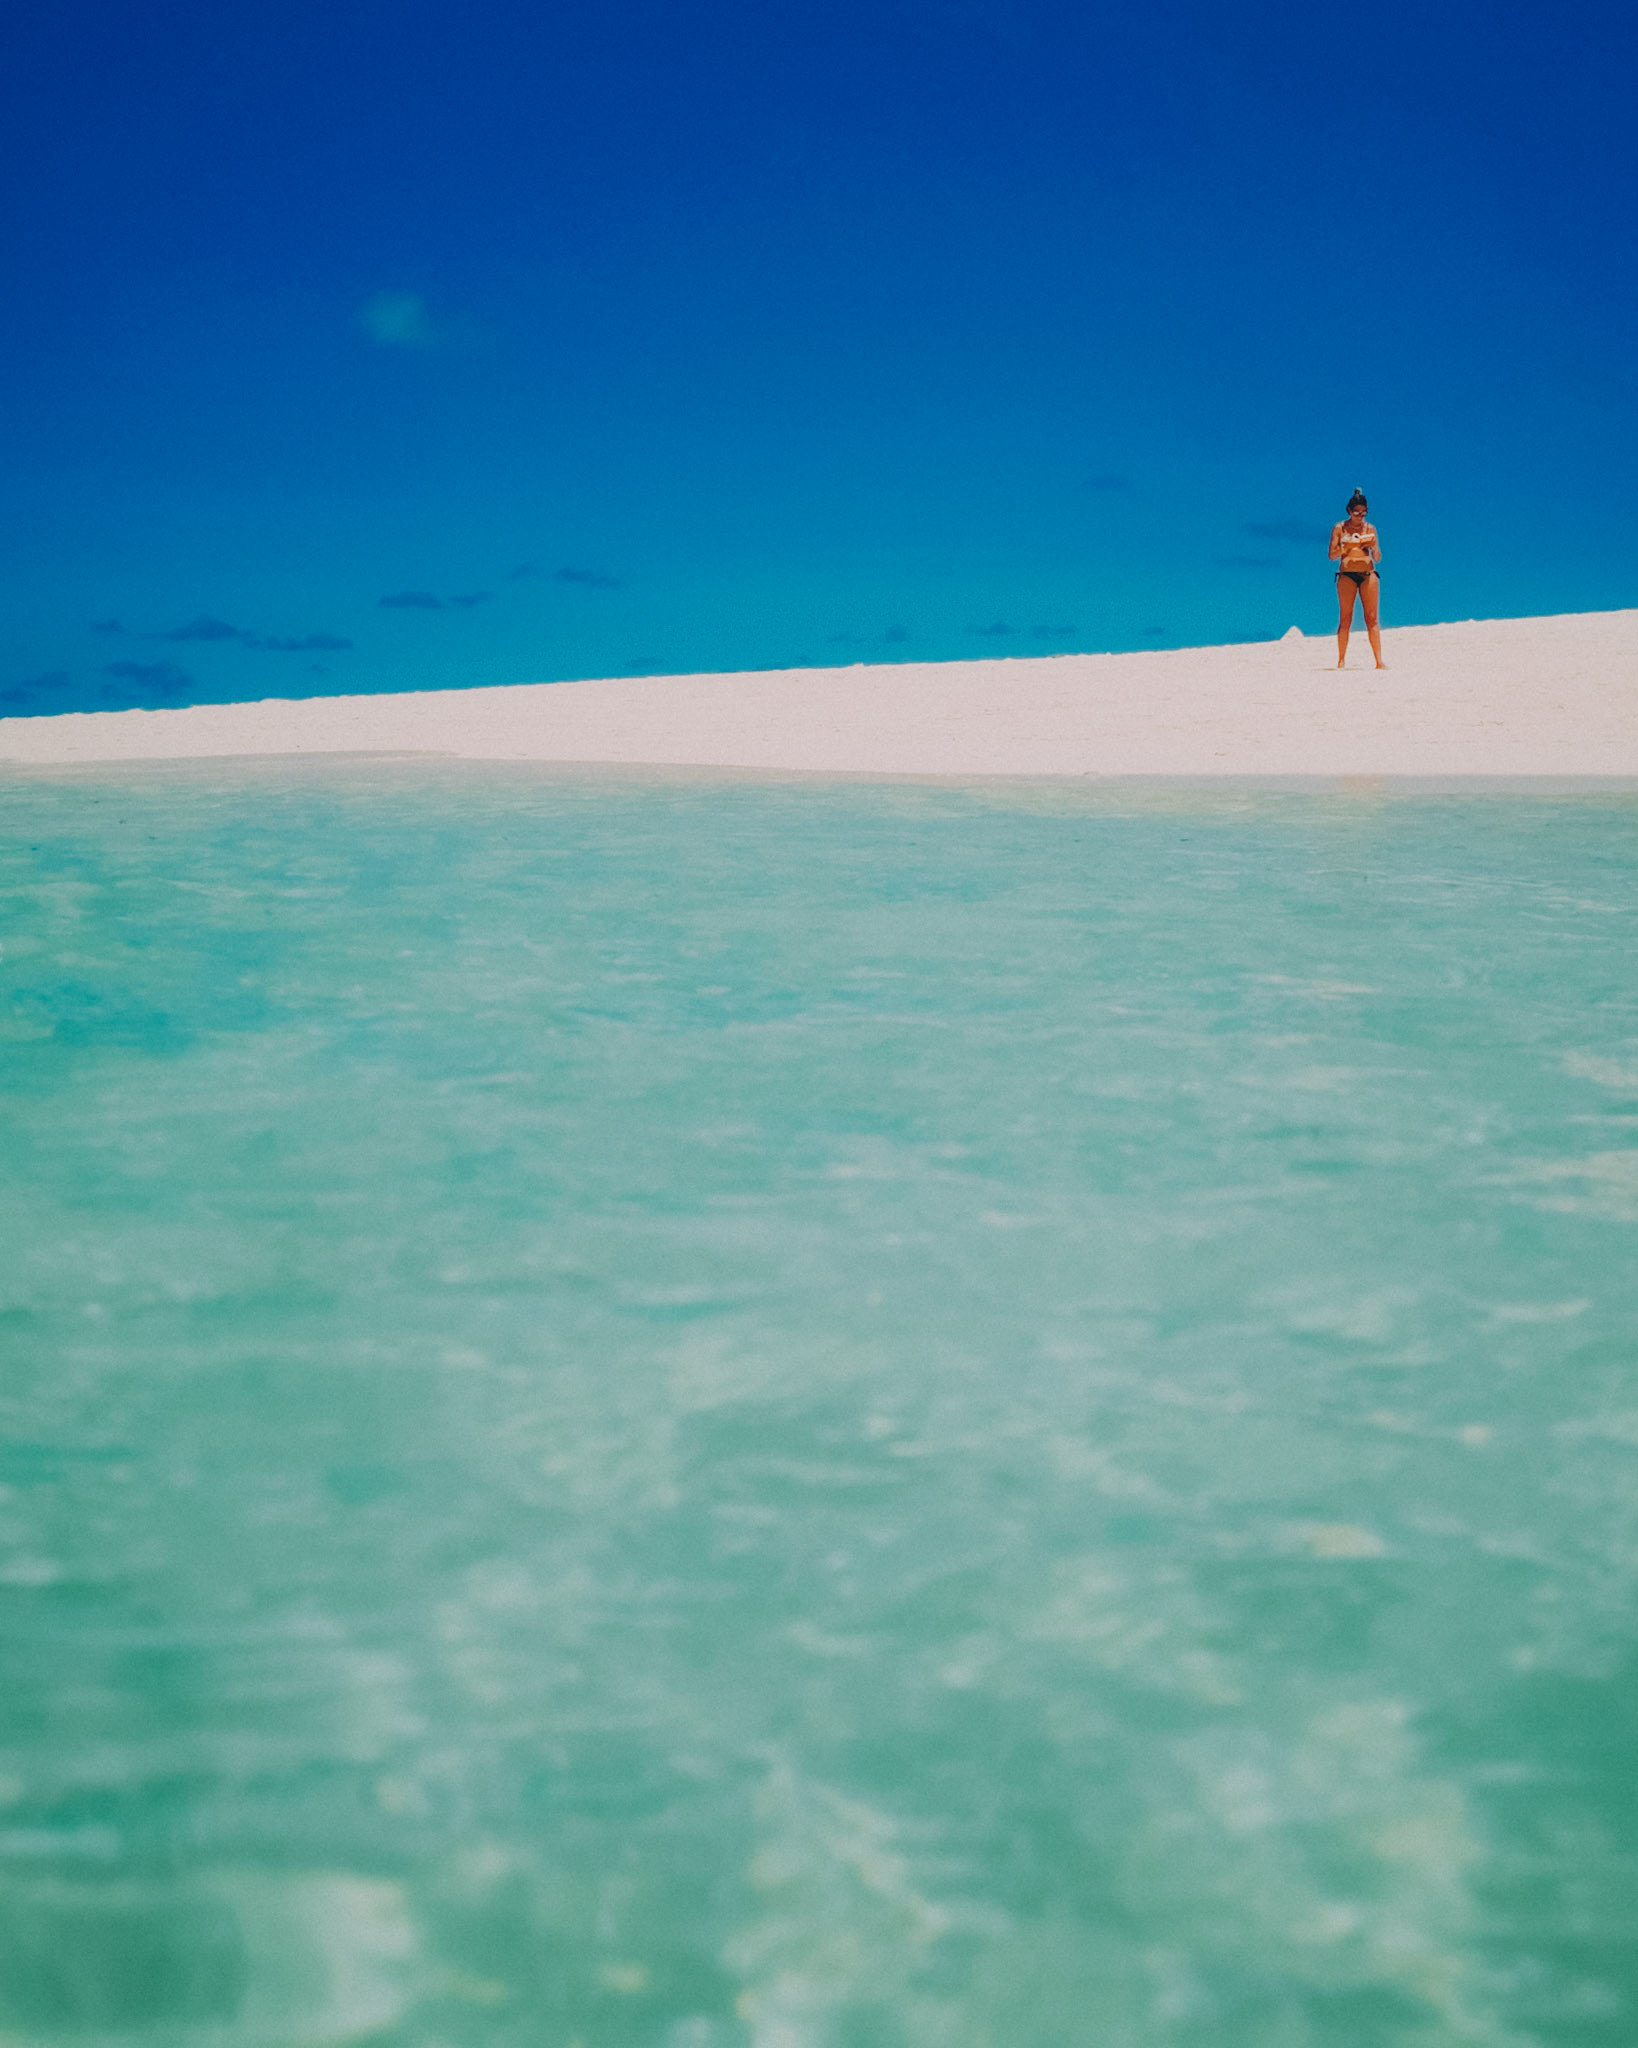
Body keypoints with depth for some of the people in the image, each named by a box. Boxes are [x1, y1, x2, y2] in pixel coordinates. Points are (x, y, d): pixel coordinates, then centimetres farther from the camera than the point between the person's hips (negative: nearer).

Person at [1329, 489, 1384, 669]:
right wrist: (1348, 546, -14)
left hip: (1369, 574, 2)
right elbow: (1332, 555, 1)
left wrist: (1374, 547, -9)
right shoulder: (1340, 528, 5)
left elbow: (1377, 558, 11)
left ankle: (1379, 661, -7)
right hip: (1347, 574, -2)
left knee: (1372, 619, -3)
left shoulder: (1370, 529, 11)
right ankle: (1341, 660, 0)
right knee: (1345, 619, -3)